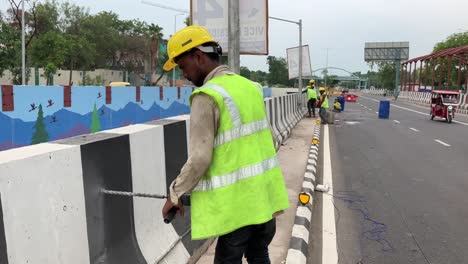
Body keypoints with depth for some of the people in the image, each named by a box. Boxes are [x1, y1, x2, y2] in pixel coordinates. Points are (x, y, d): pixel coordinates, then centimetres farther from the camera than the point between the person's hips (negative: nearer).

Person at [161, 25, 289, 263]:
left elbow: (200, 158, -19)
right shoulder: (249, 86, 8)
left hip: (237, 199, -7)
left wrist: (174, 194, -5)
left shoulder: (207, 96, -16)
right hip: (265, 193, 7)